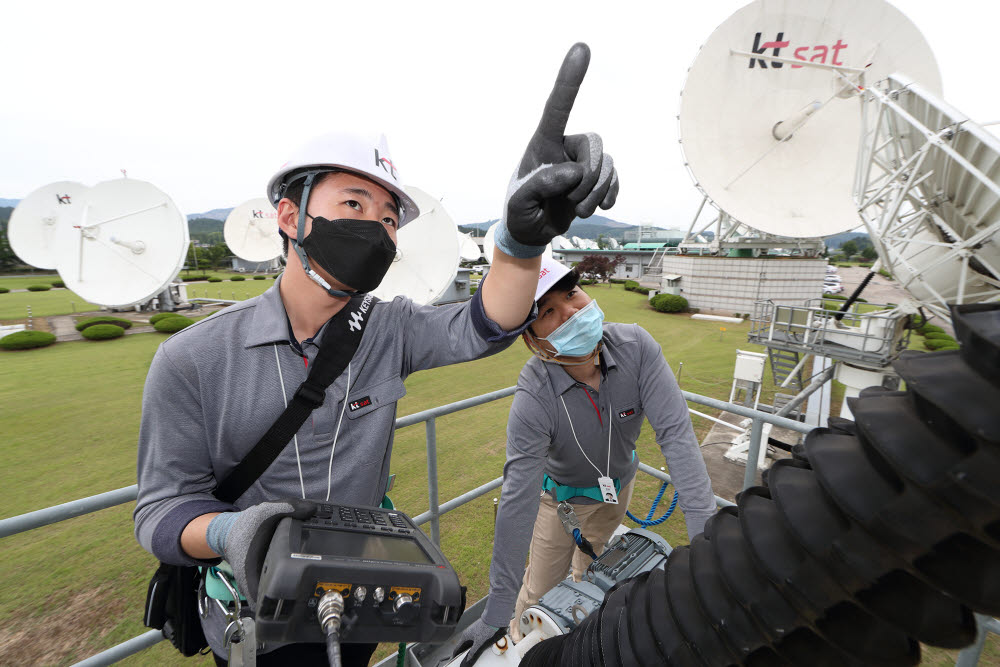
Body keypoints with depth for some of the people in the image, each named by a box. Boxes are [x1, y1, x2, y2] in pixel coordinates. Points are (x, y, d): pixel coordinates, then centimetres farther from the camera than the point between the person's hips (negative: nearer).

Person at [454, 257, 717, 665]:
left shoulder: (635, 347, -30)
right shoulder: (534, 398, -37)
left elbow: (675, 432, -29)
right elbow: (517, 504, -34)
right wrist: (496, 613, -28)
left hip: (617, 485, 3)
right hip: (560, 494, -3)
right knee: (543, 591, 13)